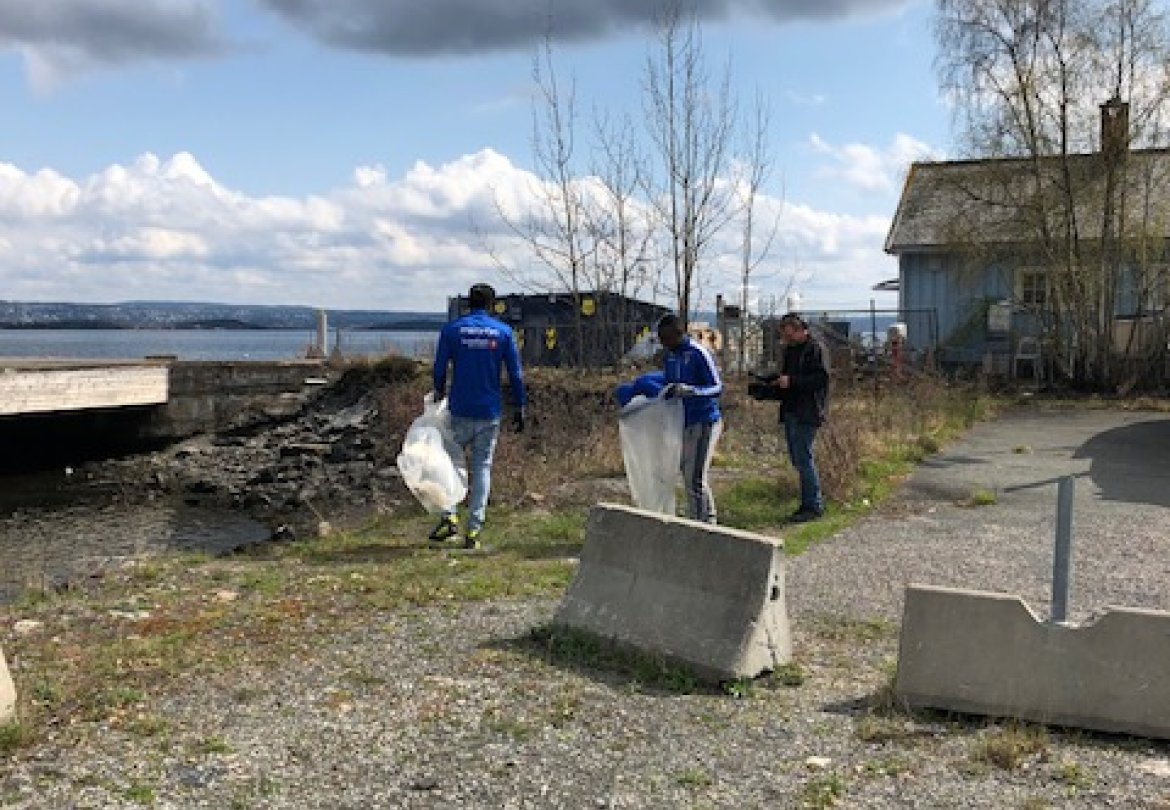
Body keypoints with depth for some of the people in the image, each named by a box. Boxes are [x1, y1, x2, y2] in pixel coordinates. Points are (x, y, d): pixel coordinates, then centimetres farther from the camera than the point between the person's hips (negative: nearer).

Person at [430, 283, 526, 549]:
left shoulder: (451, 330, 0)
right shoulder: (503, 331, 2)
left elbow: (439, 370, 1)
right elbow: (515, 374, 1)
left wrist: (438, 398, 17)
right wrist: (519, 408, 7)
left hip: (459, 410, -1)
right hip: (490, 412, 1)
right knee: (482, 467, 7)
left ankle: (450, 516, -4)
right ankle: (473, 530, 5)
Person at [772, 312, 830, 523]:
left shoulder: (815, 348, -10)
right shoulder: (790, 349, 18)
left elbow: (822, 378, -18)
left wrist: (791, 381, -21)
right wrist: (777, 382, 6)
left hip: (807, 412, -9)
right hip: (791, 411, 9)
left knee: (803, 457, -9)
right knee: (796, 458, 12)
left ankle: (813, 506, 0)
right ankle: (815, 500, 22)